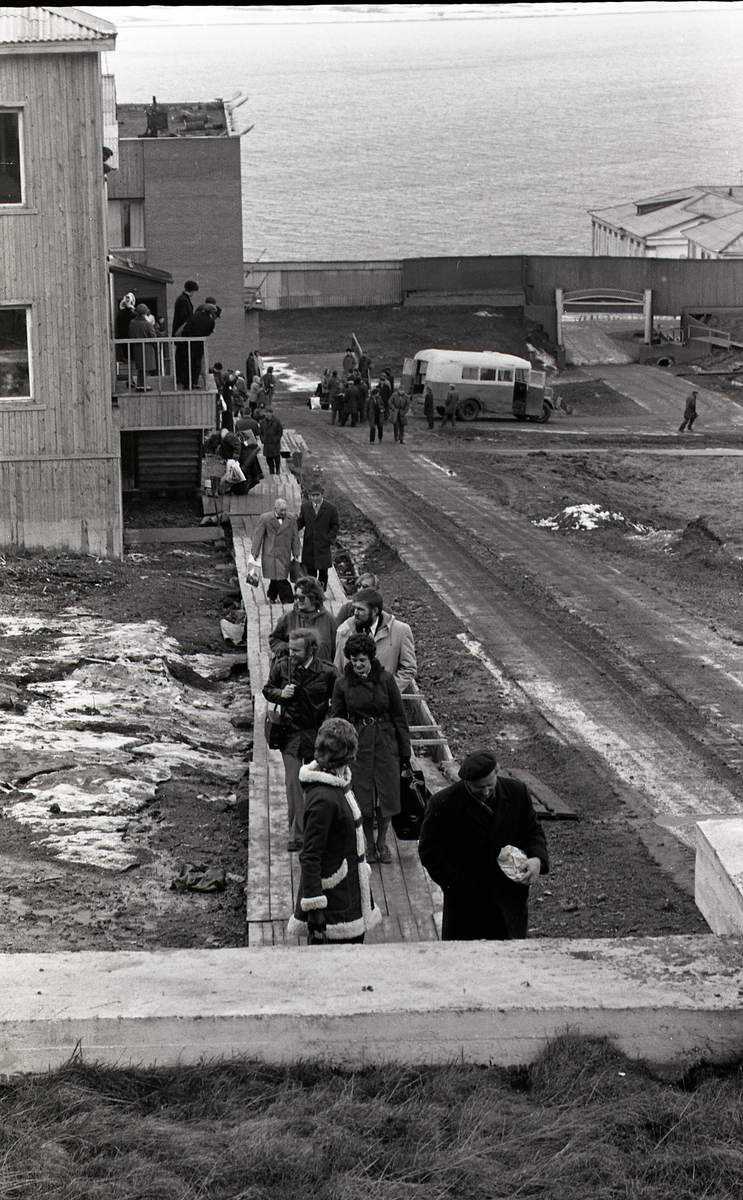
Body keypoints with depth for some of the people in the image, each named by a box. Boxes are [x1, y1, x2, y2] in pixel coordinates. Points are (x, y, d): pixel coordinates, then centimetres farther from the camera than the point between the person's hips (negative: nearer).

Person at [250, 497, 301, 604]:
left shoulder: (291, 518, 6)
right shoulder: (265, 518, -3)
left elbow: (295, 537, 13)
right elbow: (258, 536, 0)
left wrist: (296, 554, 12)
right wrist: (255, 553, -1)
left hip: (285, 554, 4)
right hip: (271, 554, -3)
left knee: (277, 576, 5)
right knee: (279, 577, -12)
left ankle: (271, 596, 27)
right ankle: (287, 599, -8)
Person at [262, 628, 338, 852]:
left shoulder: (326, 672, -9)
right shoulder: (281, 666, -4)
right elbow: (268, 691, 10)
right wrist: (281, 694, -10)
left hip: (316, 733, -1)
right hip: (290, 733, 1)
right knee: (293, 783, -6)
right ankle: (296, 835, -3)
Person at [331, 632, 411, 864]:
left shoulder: (385, 679, -2)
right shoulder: (342, 684, -1)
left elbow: (399, 716, 3)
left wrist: (405, 751, 3)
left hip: (385, 741, 0)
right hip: (357, 744, 0)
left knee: (387, 795, 2)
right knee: (363, 797, 3)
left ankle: (382, 842, 24)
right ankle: (369, 844, 22)